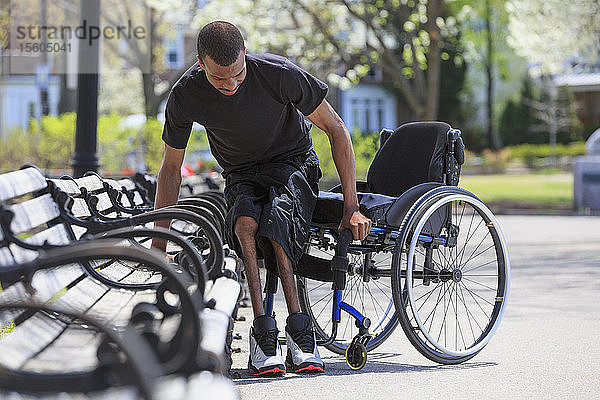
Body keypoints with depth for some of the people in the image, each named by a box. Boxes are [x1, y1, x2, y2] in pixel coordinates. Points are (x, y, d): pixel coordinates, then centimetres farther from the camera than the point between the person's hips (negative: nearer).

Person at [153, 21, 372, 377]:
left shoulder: (278, 74, -26)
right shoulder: (185, 96, -18)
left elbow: (335, 129, -14)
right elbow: (171, 169, -3)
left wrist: (352, 207, -16)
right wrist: (158, 247, -4)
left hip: (292, 163, -2)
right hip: (241, 176, 2)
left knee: (276, 224, -35)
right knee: (245, 222, -34)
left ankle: (299, 330, -29)